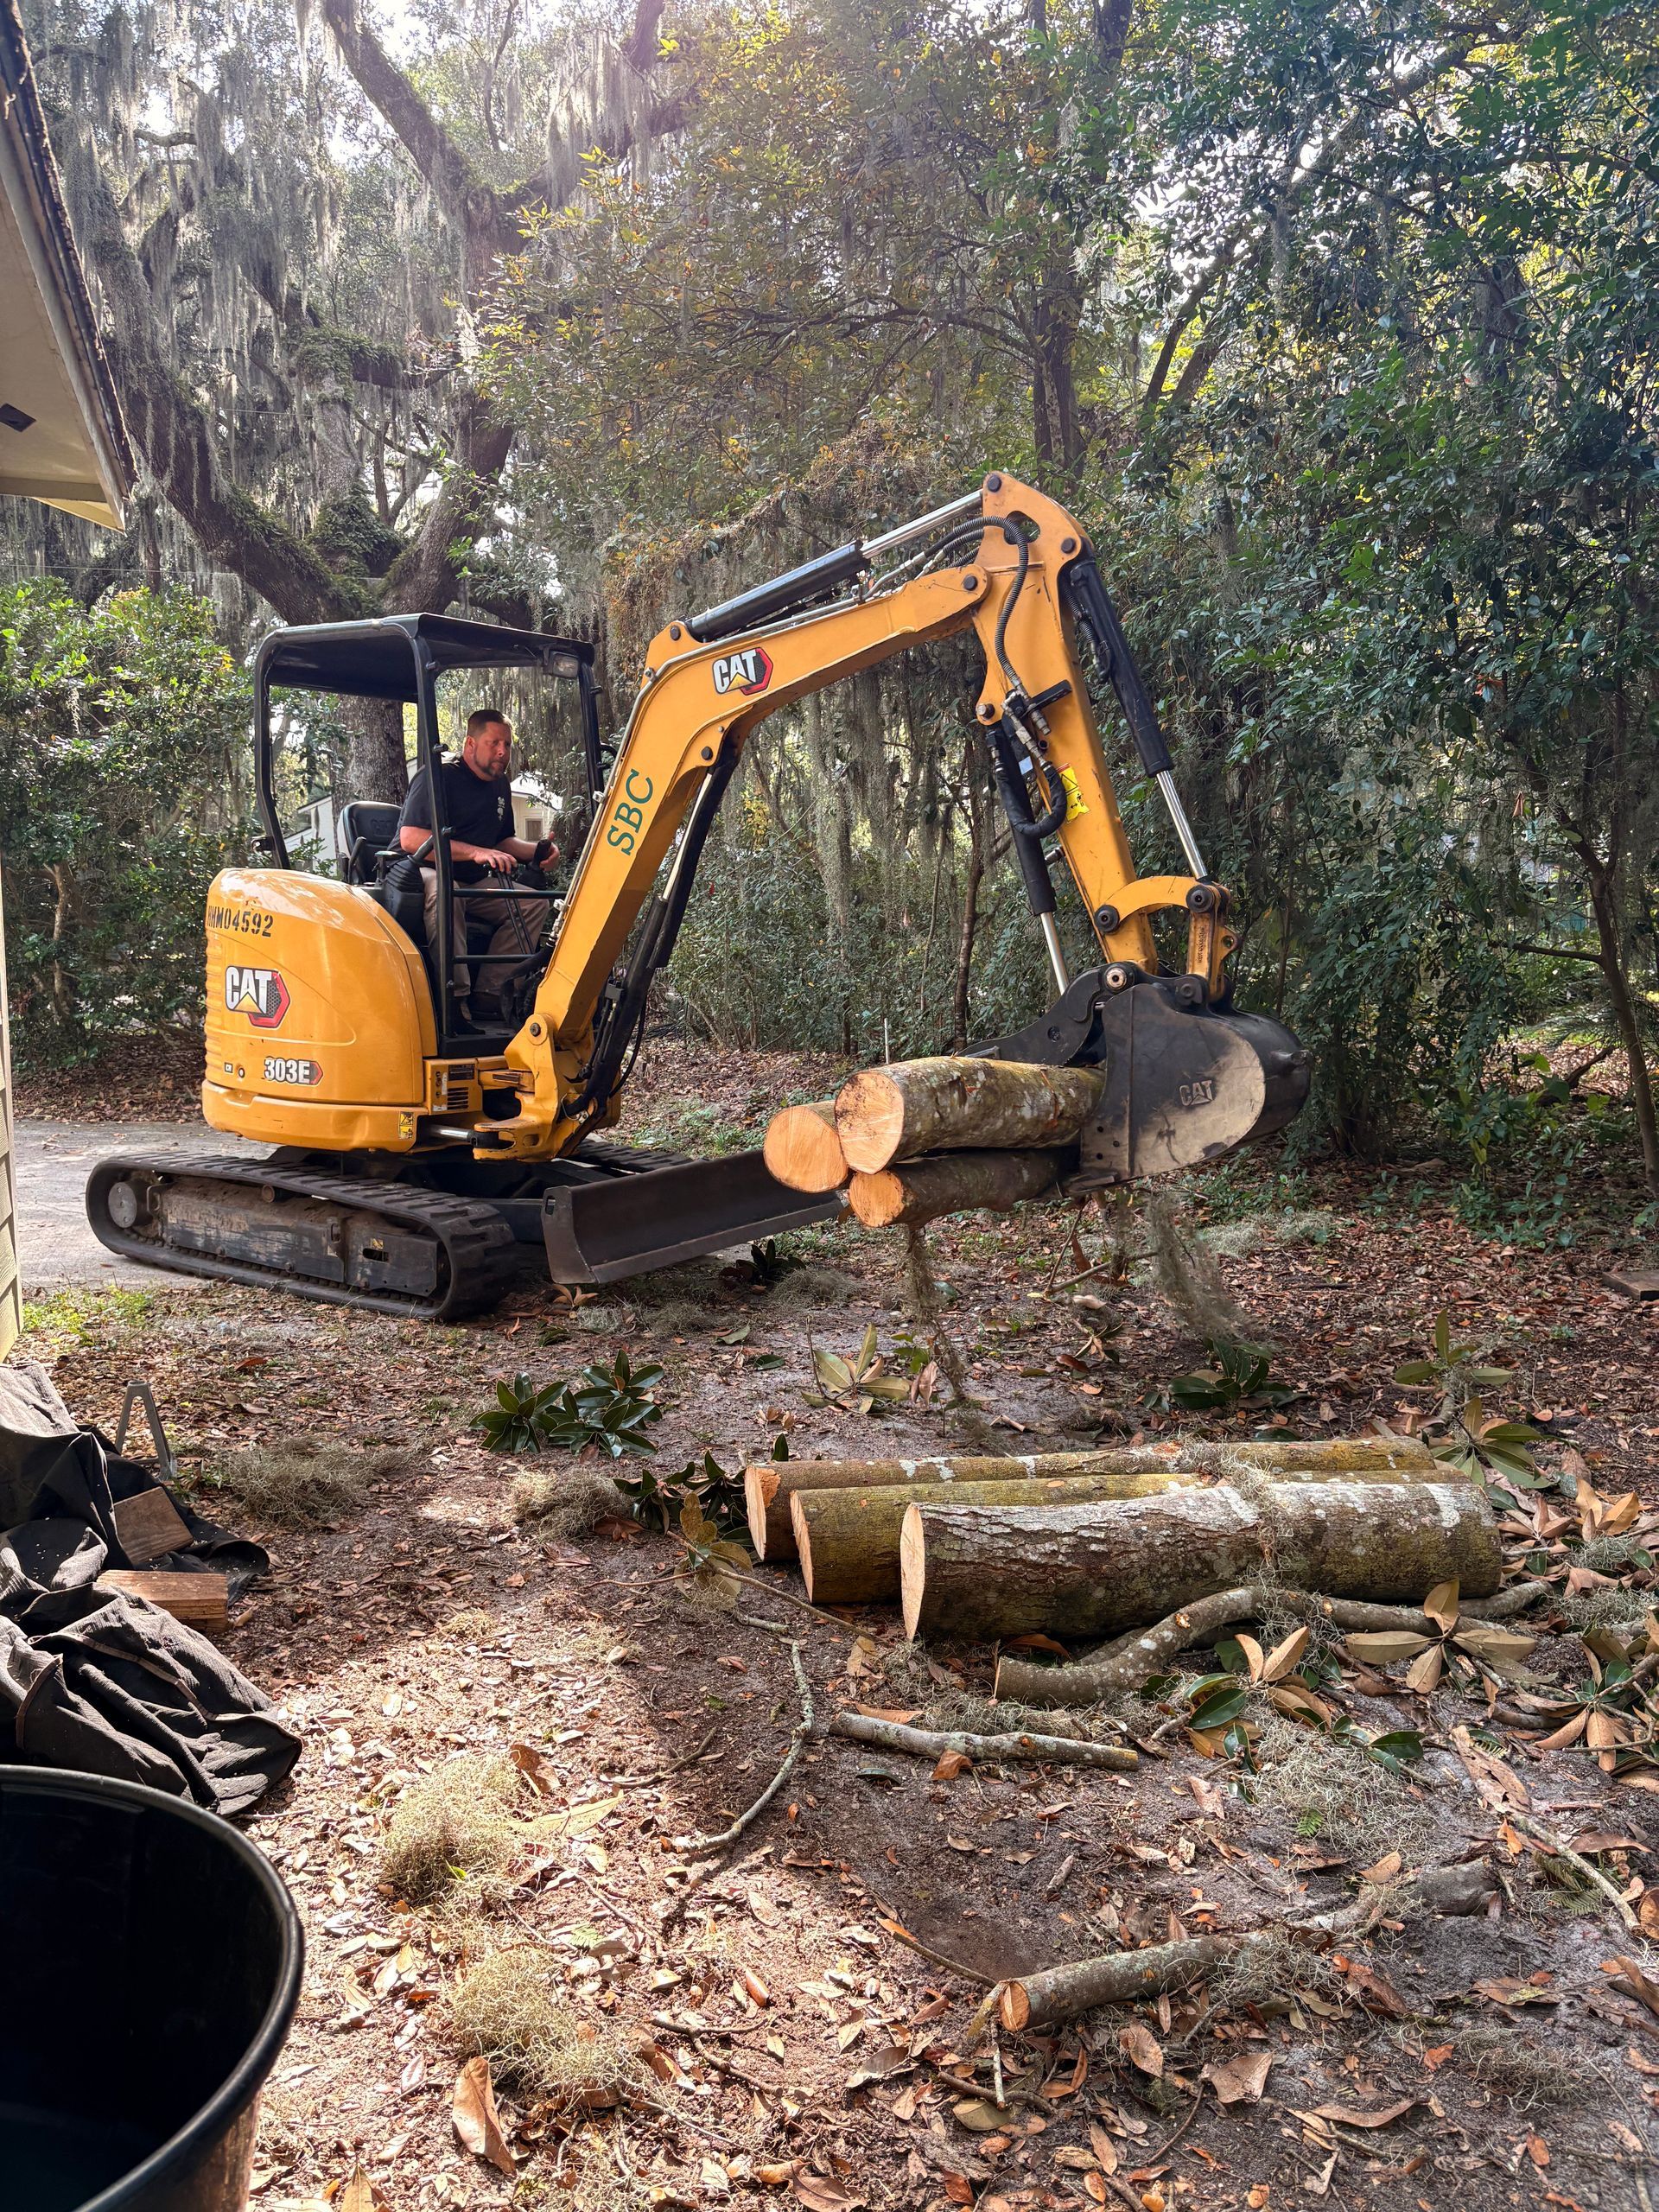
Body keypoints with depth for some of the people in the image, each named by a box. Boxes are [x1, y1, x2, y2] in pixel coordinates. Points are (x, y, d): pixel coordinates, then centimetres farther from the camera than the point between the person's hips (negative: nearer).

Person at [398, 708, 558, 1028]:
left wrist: (536, 851, 3)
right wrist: (475, 852, -31)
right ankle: (455, 998, -39)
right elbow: (410, 838, -24)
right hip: (422, 874, -8)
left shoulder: (500, 786, 14)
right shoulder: (439, 777, -12)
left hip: (473, 884, 8)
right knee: (444, 892, -41)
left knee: (532, 902, -10)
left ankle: (486, 993, -17)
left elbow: (502, 841, 26)